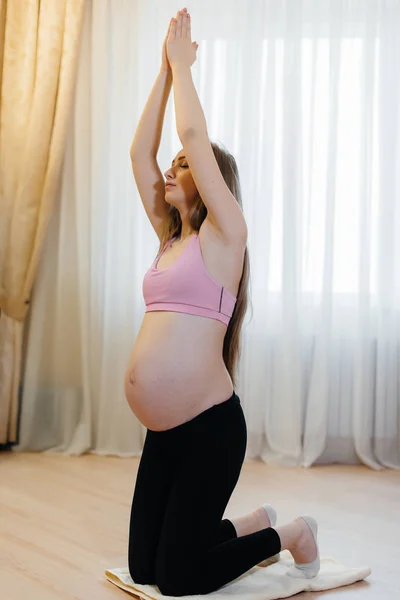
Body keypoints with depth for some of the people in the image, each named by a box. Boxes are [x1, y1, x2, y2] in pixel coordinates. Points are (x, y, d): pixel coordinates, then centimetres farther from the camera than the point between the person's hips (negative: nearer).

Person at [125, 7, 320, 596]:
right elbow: (139, 151, 13)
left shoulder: (225, 234, -5)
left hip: (210, 429, -8)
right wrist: (165, 68, 13)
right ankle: (252, 525, 34)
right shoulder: (170, 238, 13)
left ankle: (293, 534, 20)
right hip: (164, 433, 8)